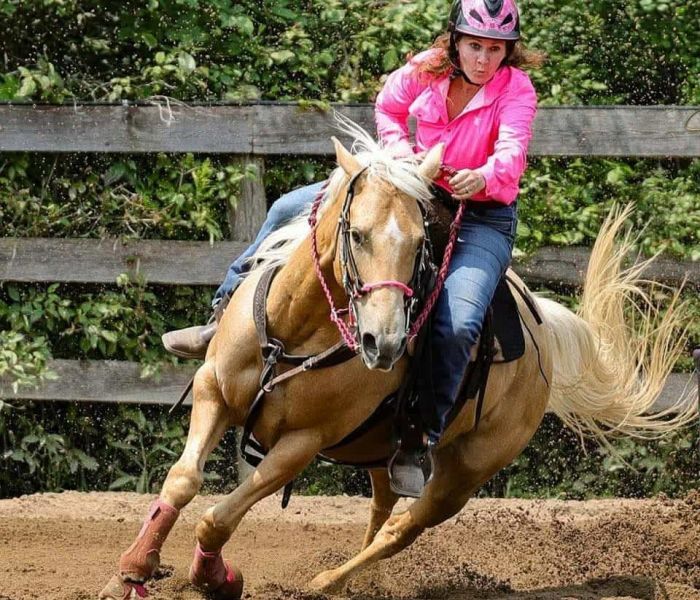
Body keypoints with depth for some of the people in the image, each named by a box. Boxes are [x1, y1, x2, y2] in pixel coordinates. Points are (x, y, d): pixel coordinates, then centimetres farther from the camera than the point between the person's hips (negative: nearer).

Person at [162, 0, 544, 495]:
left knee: (458, 325, -30)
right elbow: (388, 109, 13)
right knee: (292, 209, 0)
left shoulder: (516, 89, -18)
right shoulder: (426, 71, -7)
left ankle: (422, 441, -20)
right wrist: (399, 147, -6)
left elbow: (512, 153, -34)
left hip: (484, 218, -5)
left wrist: (484, 177, -56)